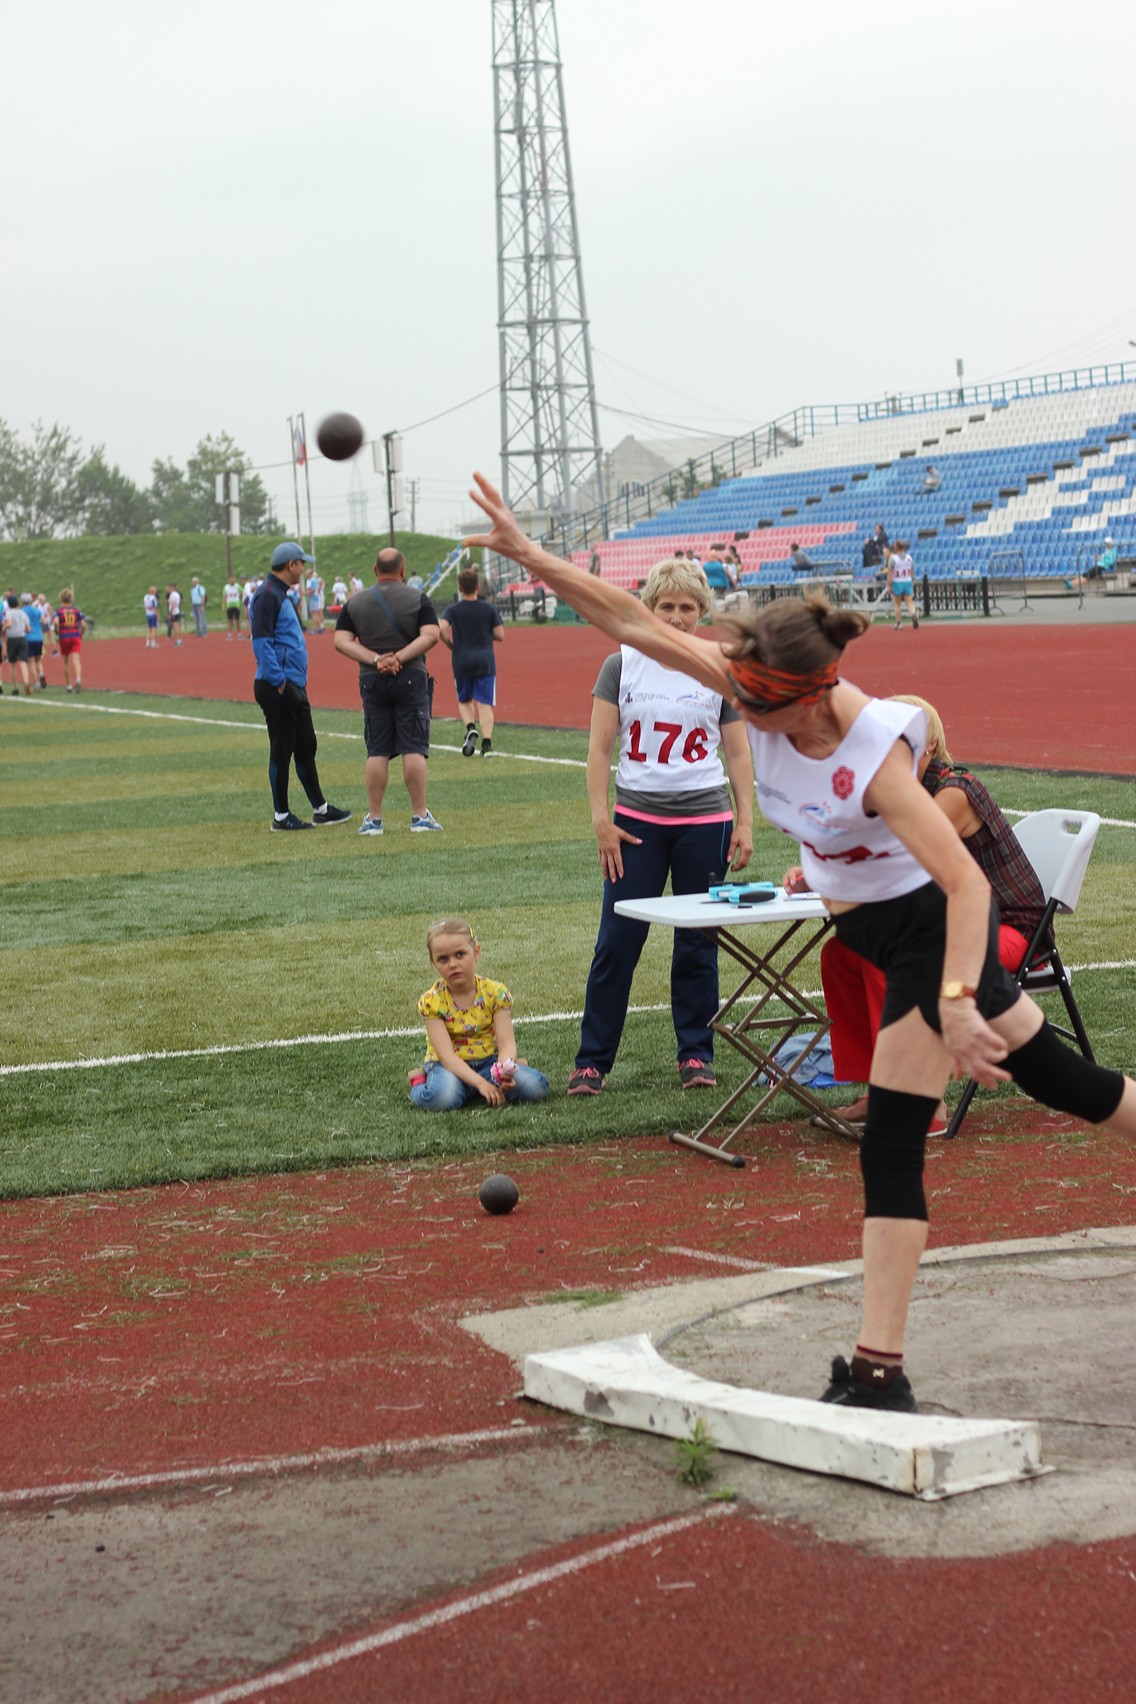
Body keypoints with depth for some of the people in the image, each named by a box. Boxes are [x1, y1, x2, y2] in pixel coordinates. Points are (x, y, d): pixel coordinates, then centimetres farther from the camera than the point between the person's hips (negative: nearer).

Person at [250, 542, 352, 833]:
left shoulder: (281, 595, 18)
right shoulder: (267, 595, -14)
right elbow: (260, 641, -21)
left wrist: (297, 682, 17)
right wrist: (279, 682, -22)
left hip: (295, 687, 10)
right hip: (277, 688, -10)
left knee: (306, 748, 14)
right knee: (282, 750, -3)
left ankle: (320, 810, 22)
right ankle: (281, 817, 4)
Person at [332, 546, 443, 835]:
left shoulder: (354, 603, 6)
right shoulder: (418, 599, 0)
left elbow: (341, 641, -4)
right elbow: (431, 635, -12)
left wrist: (375, 659, -11)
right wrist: (400, 657, -15)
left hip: (372, 681, 2)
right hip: (411, 679, -2)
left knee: (377, 752, 5)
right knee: (413, 749, -1)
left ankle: (374, 818, 5)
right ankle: (420, 816, -2)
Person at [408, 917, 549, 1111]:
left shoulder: (495, 993, -7)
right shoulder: (431, 1002, -12)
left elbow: (507, 1043, -13)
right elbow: (447, 1055, -20)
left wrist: (504, 1068, -37)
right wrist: (480, 1083, -34)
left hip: (488, 1061, 2)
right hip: (450, 1066, -2)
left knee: (535, 1087, -24)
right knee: (442, 1097, -37)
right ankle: (421, 1084, -2)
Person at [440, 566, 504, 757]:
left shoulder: (452, 609, -1)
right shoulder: (488, 608, 1)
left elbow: (441, 627, -18)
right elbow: (500, 635, 0)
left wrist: (450, 644, -1)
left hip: (461, 661, 0)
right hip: (485, 661, 0)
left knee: (464, 701, 18)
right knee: (485, 704, -1)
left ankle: (471, 728, -9)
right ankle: (487, 743, -14)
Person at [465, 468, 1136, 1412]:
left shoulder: (874, 758, -34)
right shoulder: (759, 687, -15)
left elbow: (968, 884, -36)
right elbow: (638, 624, -14)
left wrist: (955, 1003, -42)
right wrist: (532, 556, -19)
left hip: (931, 928, -8)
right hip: (871, 925, 8)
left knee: (892, 1142, -4)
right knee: (1043, 1068, 18)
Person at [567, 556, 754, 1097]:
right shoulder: (622, 666, 2)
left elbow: (738, 753, 8)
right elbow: (599, 748, 1)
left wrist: (745, 824, 2)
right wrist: (600, 818, -6)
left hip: (704, 820, 1)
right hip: (637, 821, -1)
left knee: (697, 945, 5)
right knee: (617, 942, -2)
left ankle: (695, 1054, 17)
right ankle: (591, 1061, 4)